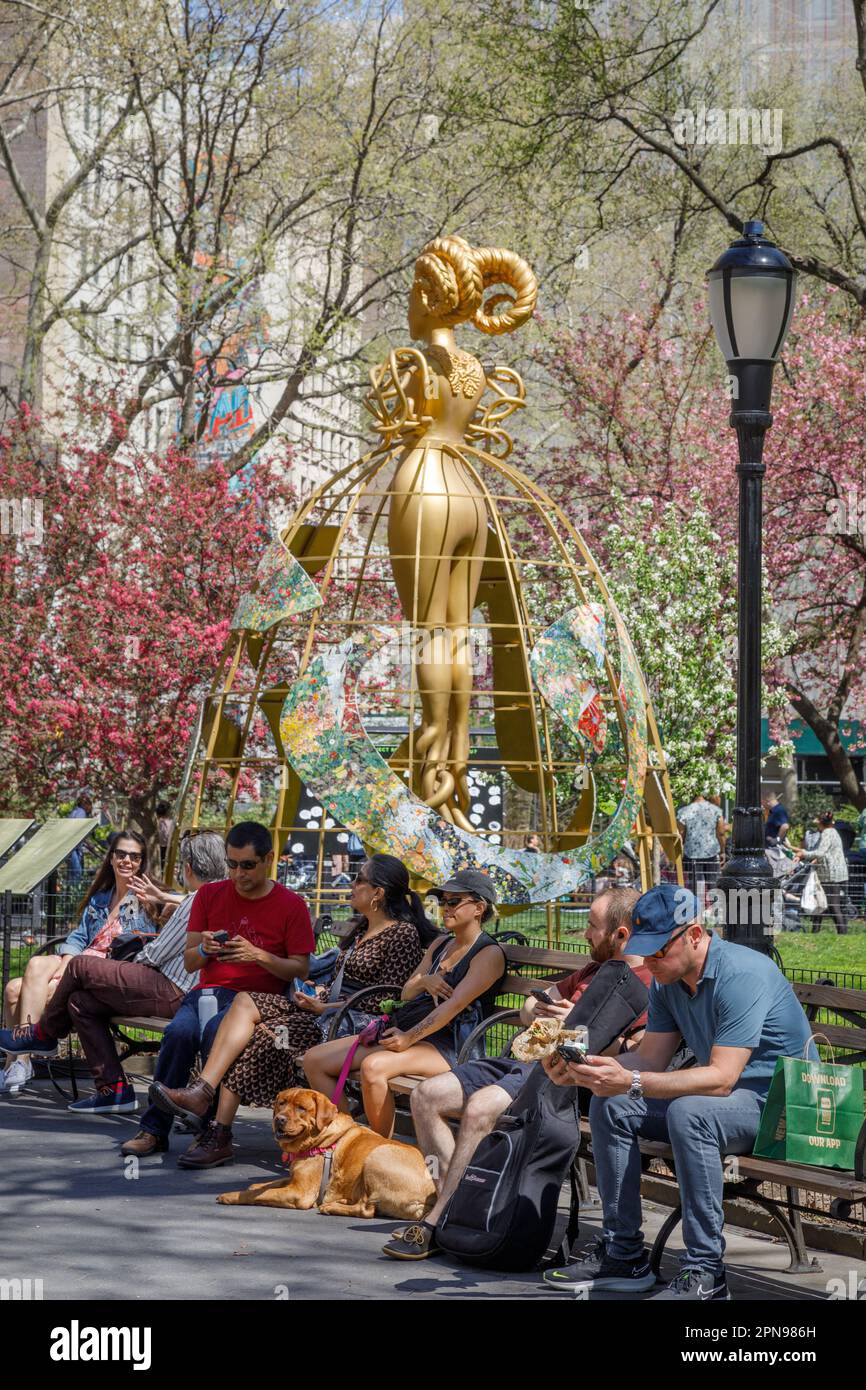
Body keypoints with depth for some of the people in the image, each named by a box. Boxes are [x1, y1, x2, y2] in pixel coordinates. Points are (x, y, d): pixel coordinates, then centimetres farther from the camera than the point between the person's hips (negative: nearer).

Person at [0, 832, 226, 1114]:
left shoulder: (199, 901, -14)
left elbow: (154, 956, -10)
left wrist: (130, 966, 9)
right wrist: (163, 898, 53)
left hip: (170, 994, -10)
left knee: (81, 966, -3)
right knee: (81, 1002, 10)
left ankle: (45, 1032, 20)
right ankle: (113, 1088, 5)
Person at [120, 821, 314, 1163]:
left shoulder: (291, 906, 4)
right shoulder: (210, 895, 14)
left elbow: (300, 971, 1)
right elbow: (189, 962, 14)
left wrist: (259, 956, -15)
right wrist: (204, 950, -10)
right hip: (209, 991, 3)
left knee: (216, 1030, -37)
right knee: (180, 1031, -32)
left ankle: (216, 1136, -34)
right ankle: (154, 1129, -24)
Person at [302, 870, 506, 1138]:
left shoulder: (490, 954, -5)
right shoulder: (440, 944, 21)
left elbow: (455, 1003, -17)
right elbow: (406, 993, 22)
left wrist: (410, 1038, -26)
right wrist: (425, 981, -2)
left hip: (446, 1046, -9)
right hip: (408, 1031, 9)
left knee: (373, 1066, -37)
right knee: (314, 1060, -4)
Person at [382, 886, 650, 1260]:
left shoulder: (649, 983, -5)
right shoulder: (595, 969, 26)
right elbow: (529, 1008, 32)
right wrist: (537, 1011, 8)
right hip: (529, 1059, 10)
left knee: (480, 1108, -33)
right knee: (426, 1095, -2)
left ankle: (437, 1226, -27)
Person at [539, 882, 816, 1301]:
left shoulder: (742, 974, -25)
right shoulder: (668, 980, 2)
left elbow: (721, 1078, -31)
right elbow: (650, 1058, 3)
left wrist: (631, 1082, -38)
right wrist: (581, 1072, -15)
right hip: (726, 1093, 9)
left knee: (688, 1112, -36)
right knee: (609, 1106, -2)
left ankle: (705, 1273, -29)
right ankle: (624, 1255, 0)